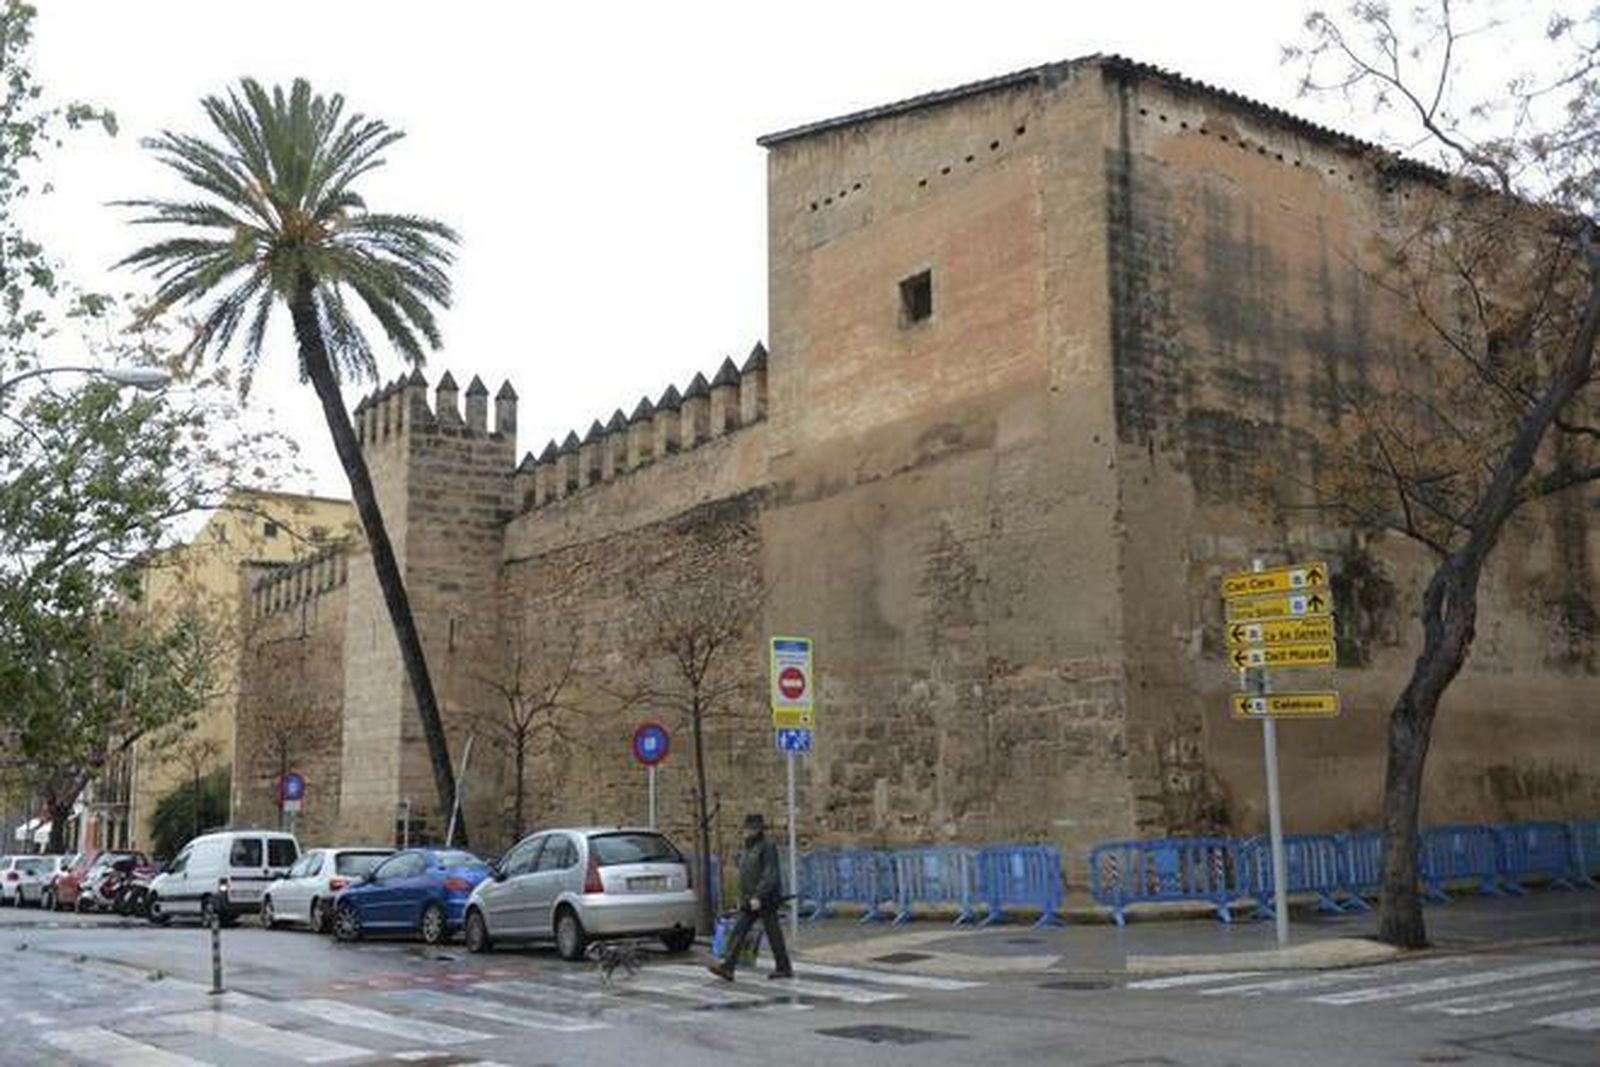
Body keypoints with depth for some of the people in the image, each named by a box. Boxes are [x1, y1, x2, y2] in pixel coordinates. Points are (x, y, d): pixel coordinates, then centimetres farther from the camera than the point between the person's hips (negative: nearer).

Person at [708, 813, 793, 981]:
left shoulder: (767, 848, -11)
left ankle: (785, 968, 13)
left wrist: (758, 897, -24)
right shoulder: (749, 850, 16)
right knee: (738, 932, -2)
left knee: (773, 934, 1)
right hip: (749, 902, 8)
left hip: (764, 901, -8)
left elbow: (770, 876, -18)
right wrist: (742, 899, 21)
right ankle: (727, 967, -7)